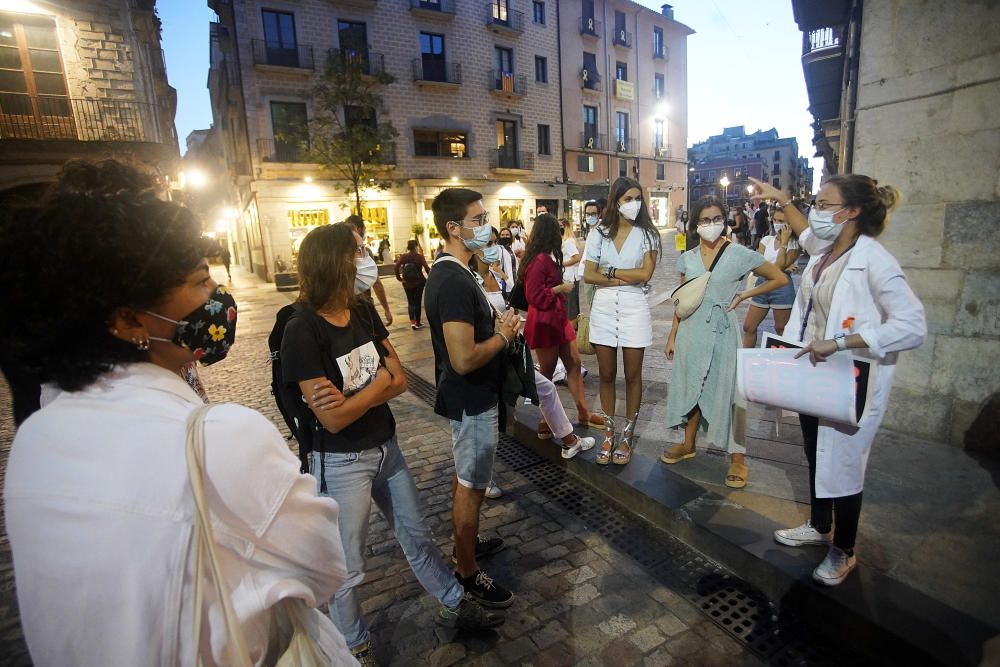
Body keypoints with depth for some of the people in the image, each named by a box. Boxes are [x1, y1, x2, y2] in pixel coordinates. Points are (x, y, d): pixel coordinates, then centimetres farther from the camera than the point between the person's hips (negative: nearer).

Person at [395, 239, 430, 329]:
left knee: (410, 302, 11)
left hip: (407, 283, 2)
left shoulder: (403, 256, -2)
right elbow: (426, 268, -20)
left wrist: (399, 278, -4)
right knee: (417, 302, 10)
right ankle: (418, 323, 16)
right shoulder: (420, 256, -10)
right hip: (419, 282, -2)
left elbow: (396, 266, -12)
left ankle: (412, 322, -4)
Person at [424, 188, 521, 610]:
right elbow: (464, 359, -32)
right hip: (471, 401, -10)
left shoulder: (447, 271, 6)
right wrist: (504, 335, -17)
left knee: (465, 477, 25)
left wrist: (497, 325, 4)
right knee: (472, 486, 6)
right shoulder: (455, 282, -27)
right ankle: (468, 573, 26)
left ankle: (466, 541, 45)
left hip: (466, 397, 10)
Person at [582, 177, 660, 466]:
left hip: (634, 307, -1)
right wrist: (624, 278, -11)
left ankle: (627, 437, 21)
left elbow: (645, 274, -11)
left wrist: (609, 271, -7)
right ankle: (608, 435, 23)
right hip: (604, 307, 2)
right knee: (606, 375, 9)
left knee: (632, 376, 6)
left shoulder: (646, 234, 0)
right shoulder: (598, 233, 4)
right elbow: (588, 275, -2)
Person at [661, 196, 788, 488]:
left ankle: (738, 459, 14)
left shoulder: (740, 255, -6)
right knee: (690, 386, 13)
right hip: (691, 330, 4)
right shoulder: (687, 259, 5)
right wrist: (672, 336, 8)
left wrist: (744, 295, -5)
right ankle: (688, 445, 30)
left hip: (723, 331, -4)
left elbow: (780, 278, 2)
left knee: (727, 390, 0)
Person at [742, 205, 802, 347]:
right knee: (748, 327, 6)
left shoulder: (794, 244, -4)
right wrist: (783, 268, -12)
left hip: (782, 287, -4)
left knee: (781, 330, 7)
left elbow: (780, 265, -19)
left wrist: (784, 241, -15)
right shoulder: (766, 239, 7)